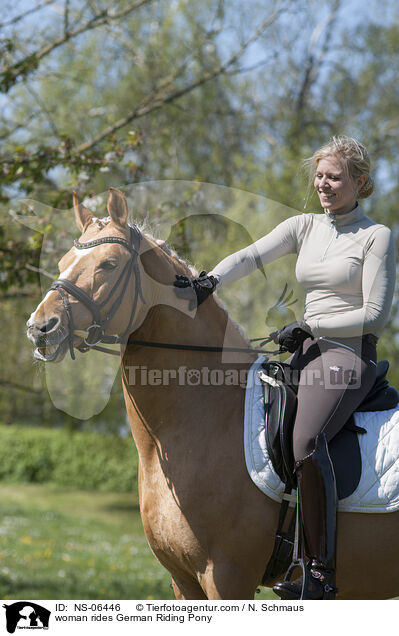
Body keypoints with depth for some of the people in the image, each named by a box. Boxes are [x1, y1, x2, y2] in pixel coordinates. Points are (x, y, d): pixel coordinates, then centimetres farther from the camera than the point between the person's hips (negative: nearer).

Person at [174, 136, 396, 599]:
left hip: (350, 354, -7)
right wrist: (209, 281, -20)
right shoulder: (304, 227, 14)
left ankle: (321, 575, -31)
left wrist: (310, 327, -12)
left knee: (306, 440, -31)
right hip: (307, 353, 7)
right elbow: (253, 255, -2)